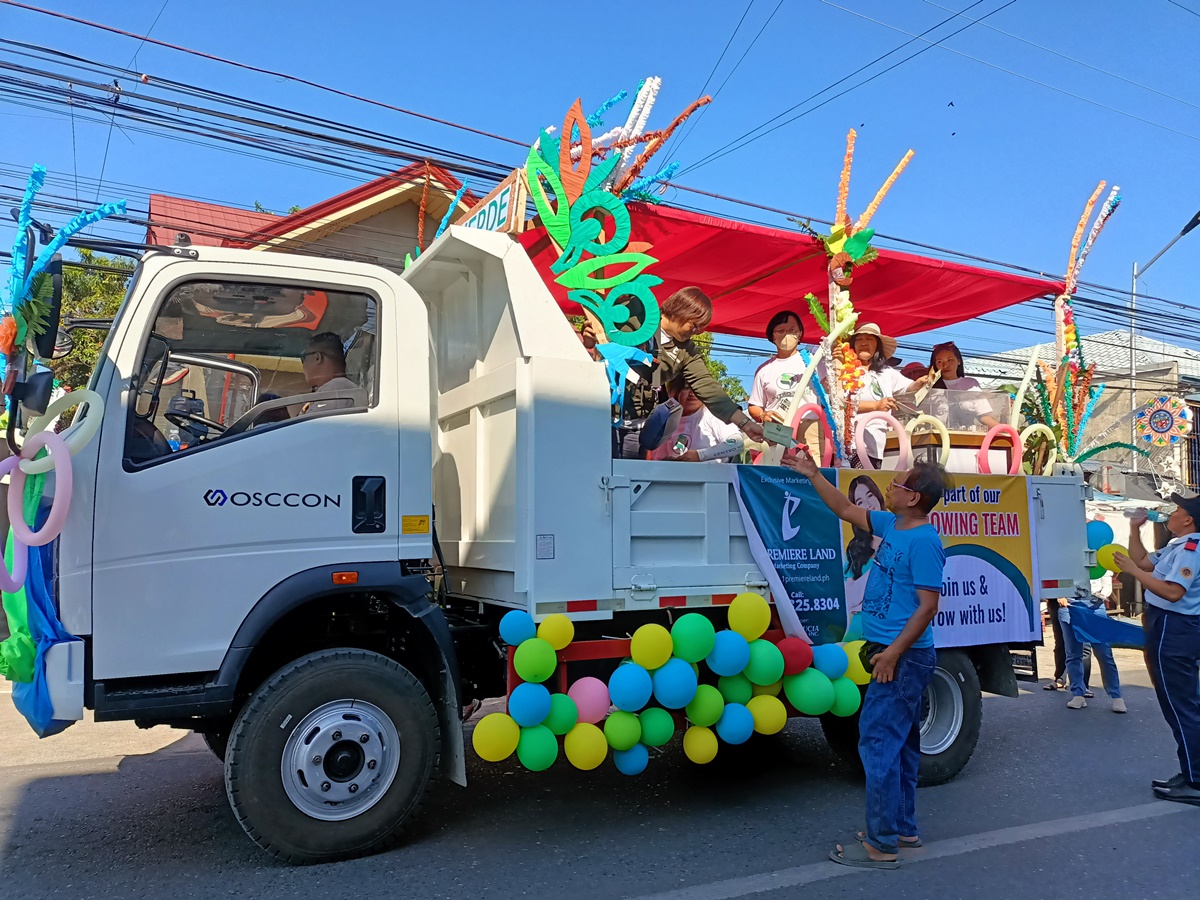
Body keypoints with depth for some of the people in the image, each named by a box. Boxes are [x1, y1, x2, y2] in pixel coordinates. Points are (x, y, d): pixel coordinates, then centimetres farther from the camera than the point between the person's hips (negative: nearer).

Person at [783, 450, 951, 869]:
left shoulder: (924, 541, -19)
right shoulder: (891, 525, 8)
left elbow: (928, 606, -20)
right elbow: (846, 510, 22)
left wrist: (892, 653, -22)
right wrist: (812, 475, 20)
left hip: (902, 657, -10)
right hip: (895, 654, 10)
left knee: (879, 742, -7)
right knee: (899, 743, 17)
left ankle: (881, 845, 2)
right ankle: (902, 829, 30)